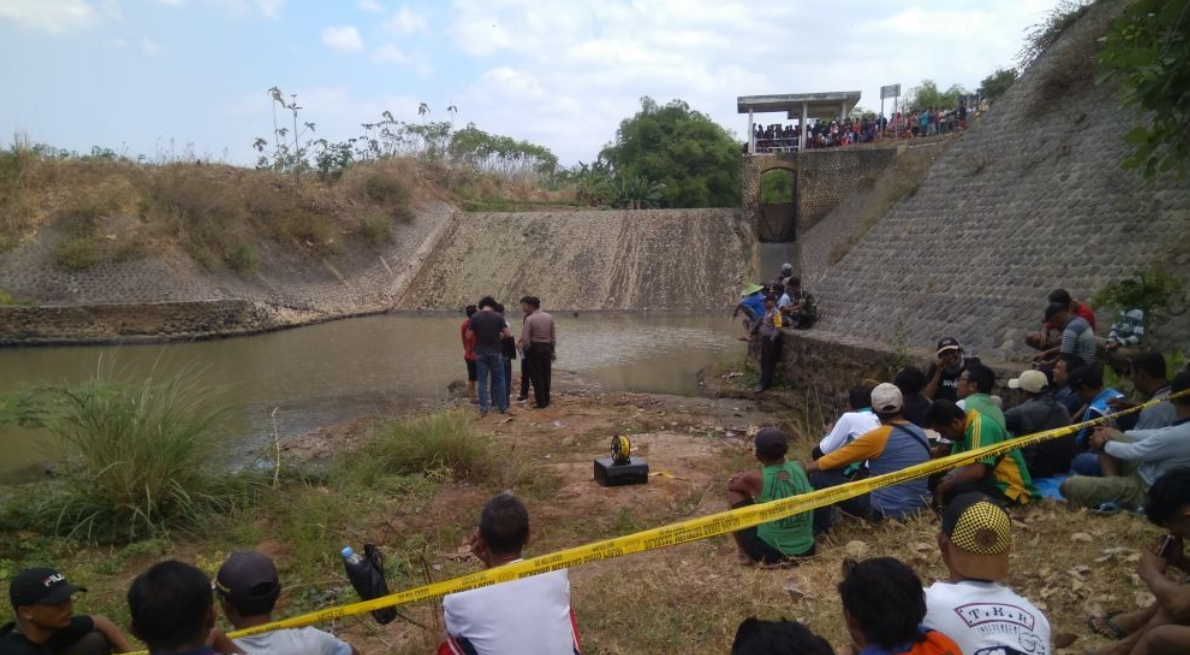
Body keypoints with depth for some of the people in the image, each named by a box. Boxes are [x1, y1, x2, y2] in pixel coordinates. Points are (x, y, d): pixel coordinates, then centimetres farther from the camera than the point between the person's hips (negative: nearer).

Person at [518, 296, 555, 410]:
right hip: (547, 347, 5)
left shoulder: (529, 319, -12)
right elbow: (554, 336, 5)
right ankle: (546, 400, 22)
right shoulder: (549, 317, 3)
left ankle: (541, 402, 4)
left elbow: (525, 338, -16)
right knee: (546, 375, 14)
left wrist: (526, 348, 2)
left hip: (534, 348, -5)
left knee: (536, 376, 3)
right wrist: (553, 351, 12)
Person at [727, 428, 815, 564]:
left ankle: (745, 554, 14)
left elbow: (731, 485, 8)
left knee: (734, 492, 10)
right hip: (806, 550, 5)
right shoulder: (799, 468, -3)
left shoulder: (755, 478, -16)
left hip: (769, 553, -5)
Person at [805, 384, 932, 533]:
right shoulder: (920, 433, 6)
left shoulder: (877, 436, -16)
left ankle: (819, 531, 11)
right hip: (916, 509, 8)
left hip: (886, 510, -8)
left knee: (819, 477, -2)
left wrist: (805, 470, 9)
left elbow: (832, 461, -9)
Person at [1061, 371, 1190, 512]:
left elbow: (1132, 452, -20)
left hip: (1145, 490, -9)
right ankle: (1112, 486, 3)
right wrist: (1117, 433, 7)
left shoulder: (1177, 435, -32)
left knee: (1069, 486, -21)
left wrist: (1104, 444, -1)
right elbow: (1158, 435, 10)